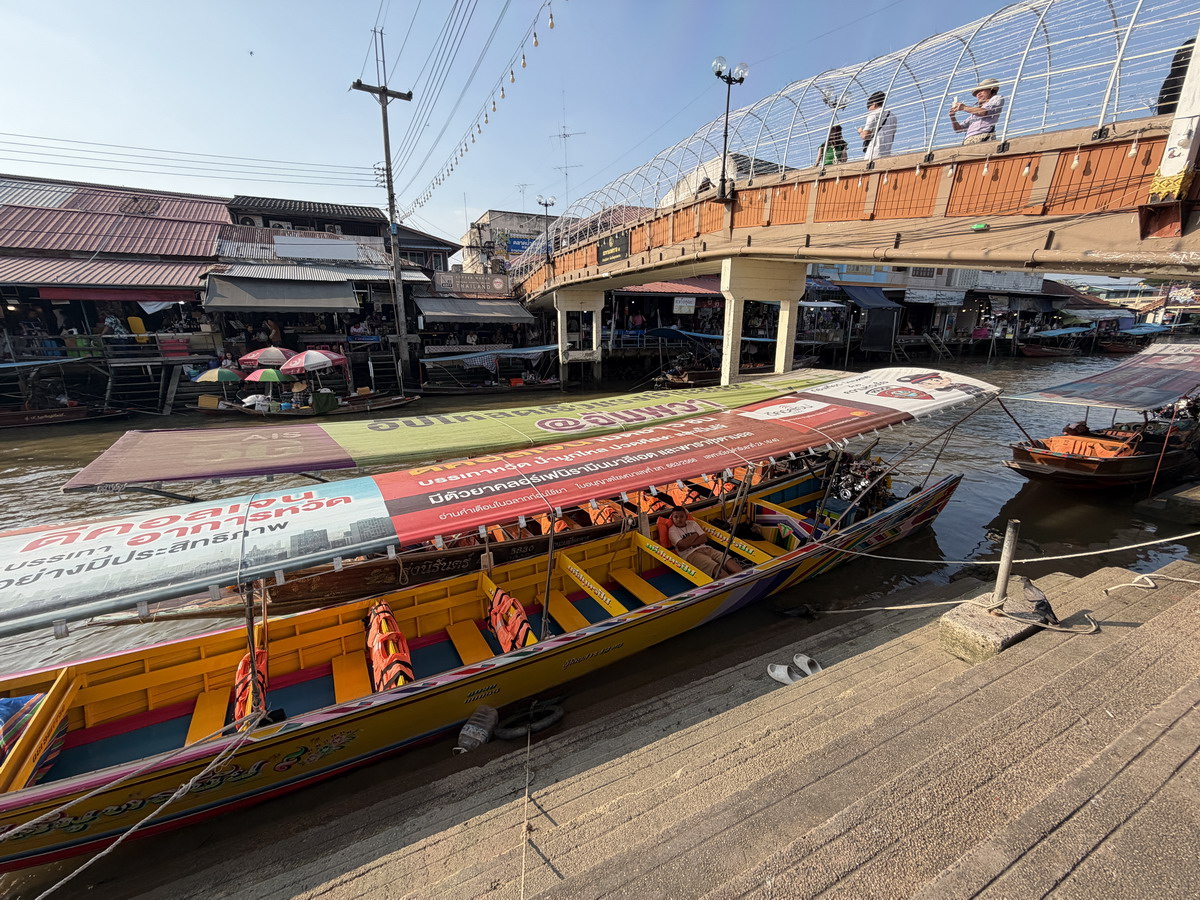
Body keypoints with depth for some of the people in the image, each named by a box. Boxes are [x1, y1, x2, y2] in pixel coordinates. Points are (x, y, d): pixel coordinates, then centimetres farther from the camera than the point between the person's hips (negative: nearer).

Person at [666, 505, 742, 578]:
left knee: (727, 559, -22)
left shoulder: (692, 523, 19)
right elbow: (683, 545, -12)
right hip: (690, 554, -5)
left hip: (705, 548, 6)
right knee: (716, 568, -32)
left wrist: (689, 543, -6)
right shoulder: (672, 530, 5)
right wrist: (695, 535, 1)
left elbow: (704, 538, 9)